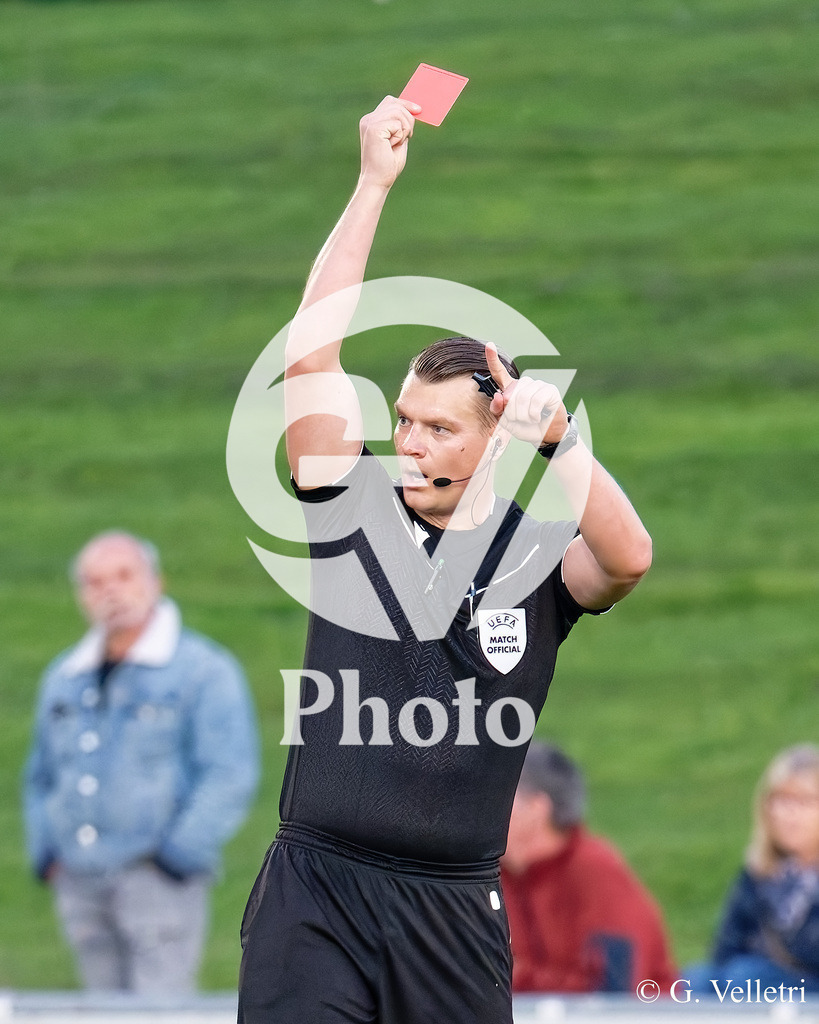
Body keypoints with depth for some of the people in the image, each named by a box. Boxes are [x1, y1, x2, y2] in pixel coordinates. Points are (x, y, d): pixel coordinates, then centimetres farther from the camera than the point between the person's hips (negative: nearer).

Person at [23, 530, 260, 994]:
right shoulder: (63, 678, 17)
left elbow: (231, 777, -10)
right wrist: (47, 855, 11)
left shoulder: (204, 671, -3)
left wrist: (178, 857, -15)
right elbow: (42, 778, 26)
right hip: (79, 886, 6)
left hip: (158, 882, -6)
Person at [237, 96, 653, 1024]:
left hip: (455, 911, 0)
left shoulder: (542, 554, 1)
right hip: (315, 886, 0)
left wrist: (557, 440, -32)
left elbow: (630, 561, -20)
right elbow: (311, 353, -2)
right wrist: (374, 184, -3)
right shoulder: (354, 511, 4)